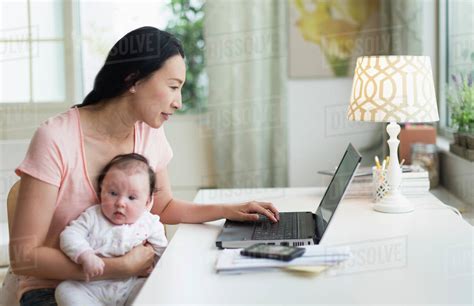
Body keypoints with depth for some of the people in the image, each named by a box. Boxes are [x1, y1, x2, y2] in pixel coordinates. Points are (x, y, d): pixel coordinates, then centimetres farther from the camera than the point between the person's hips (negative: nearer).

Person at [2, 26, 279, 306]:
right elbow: (23, 257, -18)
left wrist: (228, 210, 4)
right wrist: (120, 267, -23)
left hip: (120, 280, 6)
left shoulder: (149, 133, 1)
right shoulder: (56, 139, -18)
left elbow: (164, 207, 19)